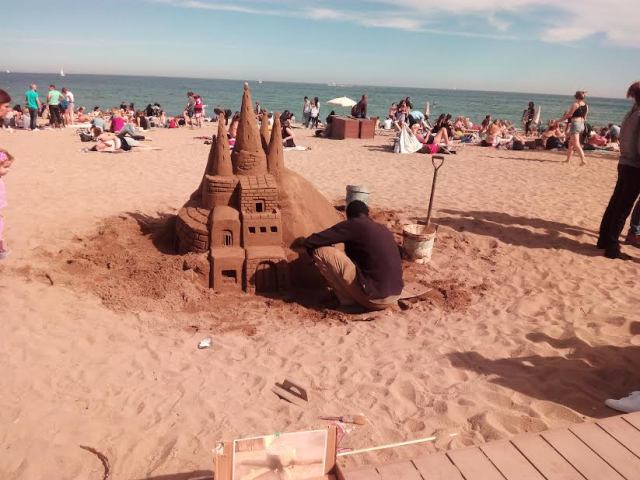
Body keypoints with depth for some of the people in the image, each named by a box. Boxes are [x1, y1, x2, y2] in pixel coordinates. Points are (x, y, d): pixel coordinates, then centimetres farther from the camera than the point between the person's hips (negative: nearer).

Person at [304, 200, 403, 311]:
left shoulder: (352, 225, -6)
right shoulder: (384, 229, 14)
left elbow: (310, 242, -6)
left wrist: (316, 257, 17)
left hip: (373, 298, -7)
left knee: (321, 251, -5)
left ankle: (347, 298, 4)